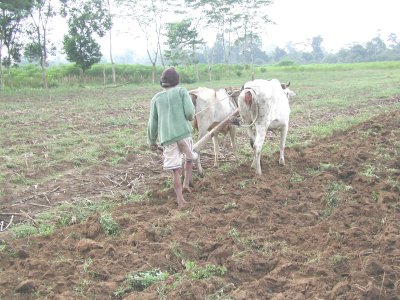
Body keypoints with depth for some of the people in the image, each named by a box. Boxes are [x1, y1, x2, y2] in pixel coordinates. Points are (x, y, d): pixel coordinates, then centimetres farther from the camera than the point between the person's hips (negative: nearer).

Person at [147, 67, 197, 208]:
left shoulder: (156, 98, 11)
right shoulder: (181, 91, 3)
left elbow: (152, 122, 13)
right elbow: (190, 112, -8)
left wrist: (151, 140, 25)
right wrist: (189, 118, 15)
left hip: (166, 137, 2)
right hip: (183, 132, -2)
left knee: (175, 170, 4)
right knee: (190, 158, 25)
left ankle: (180, 201, 3)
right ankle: (186, 183, 14)